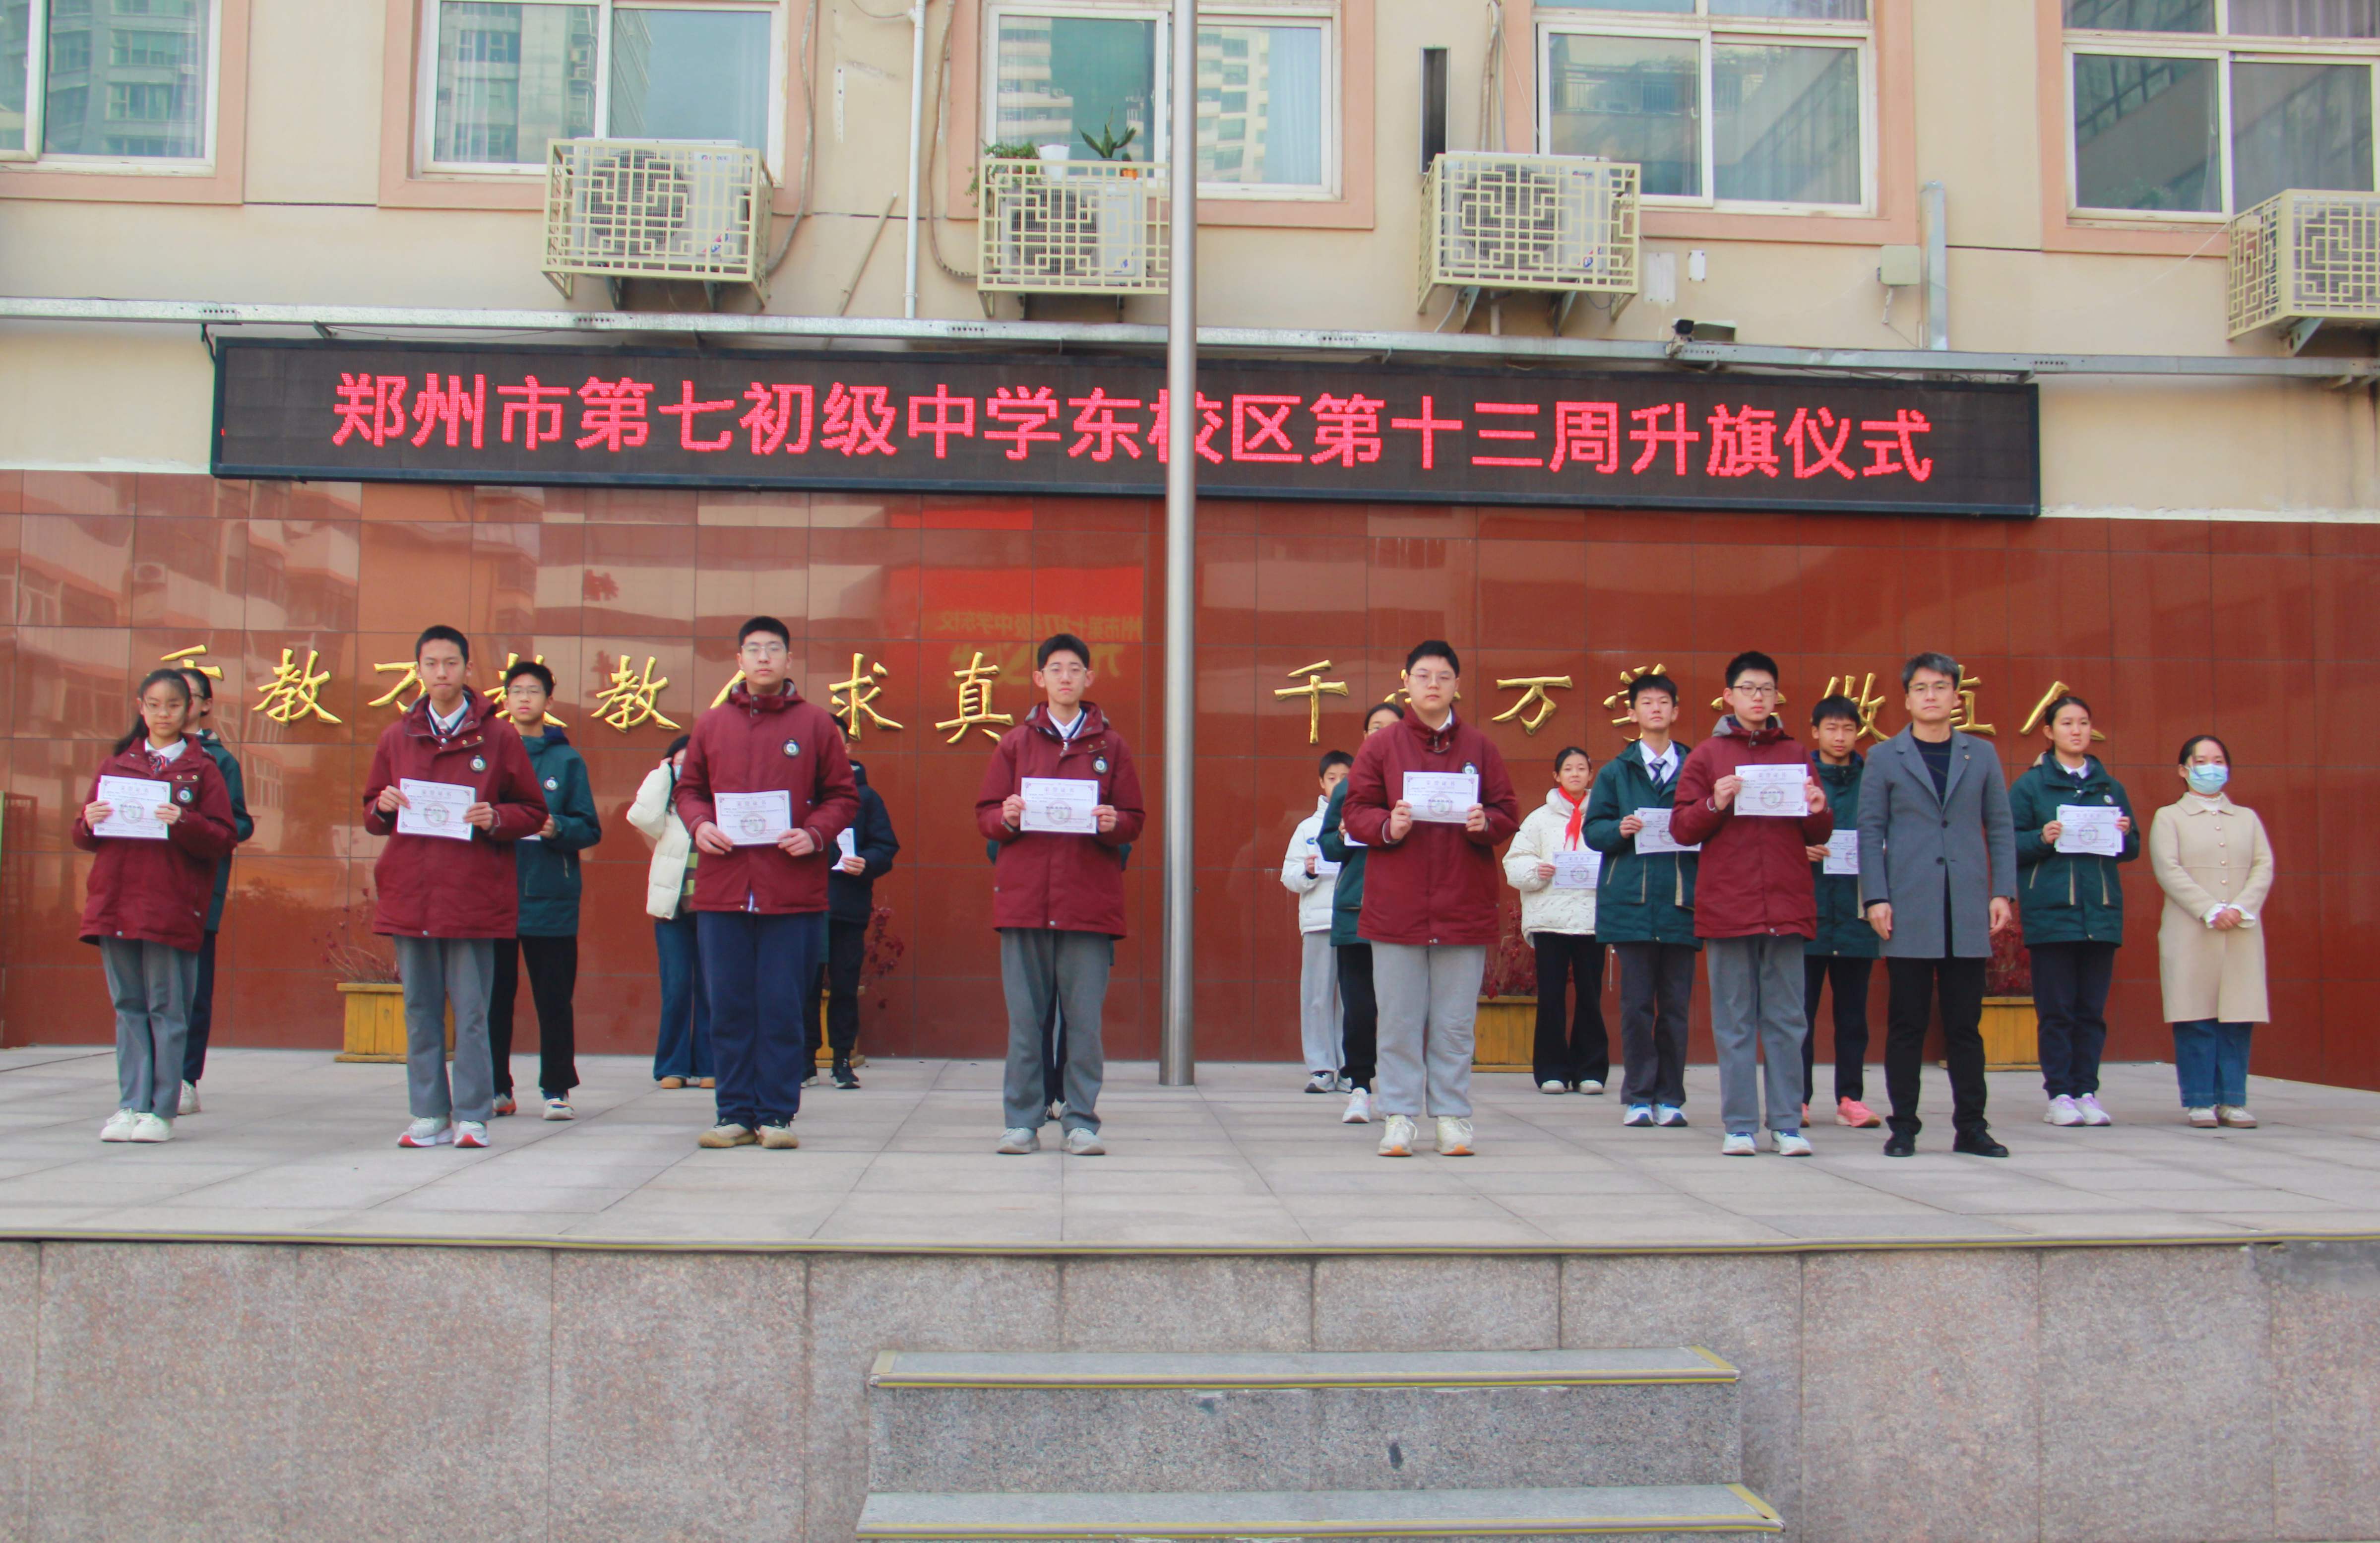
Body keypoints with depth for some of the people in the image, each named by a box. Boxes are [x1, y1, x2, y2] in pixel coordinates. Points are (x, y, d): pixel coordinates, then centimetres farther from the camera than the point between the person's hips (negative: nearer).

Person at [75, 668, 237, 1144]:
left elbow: (222, 840, -2)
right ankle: (132, 1104, 11)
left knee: (167, 1010, -1)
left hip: (172, 908, -3)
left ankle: (162, 1110, 3)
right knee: (129, 1008, 6)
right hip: (114, 904, 4)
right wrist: (89, 822, -5)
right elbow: (84, 838, 16)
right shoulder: (115, 764, 15)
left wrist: (184, 822, -19)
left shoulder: (202, 769, 5)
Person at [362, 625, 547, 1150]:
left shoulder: (498, 736, 4)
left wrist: (496, 819, -13)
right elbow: (372, 815, 20)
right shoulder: (396, 737, 12)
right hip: (409, 894, 3)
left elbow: (533, 812, 6)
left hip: (474, 895, -3)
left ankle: (472, 1116, 5)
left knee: (471, 1012, -1)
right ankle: (429, 1114, 14)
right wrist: (382, 807, -3)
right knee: (420, 1010, 7)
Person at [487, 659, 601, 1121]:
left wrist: (556, 828, -16)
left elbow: (590, 829, 3)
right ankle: (495, 1087, 14)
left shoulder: (567, 759, 6)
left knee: (554, 998, 2)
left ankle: (556, 1089, 10)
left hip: (551, 897, -1)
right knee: (495, 996, 4)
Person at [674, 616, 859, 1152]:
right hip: (722, 889, 2)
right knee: (729, 1007, 5)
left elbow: (844, 795, 7)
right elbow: (688, 788, 18)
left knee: (783, 1008, 1)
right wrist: (699, 825, -3)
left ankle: (776, 1114, 9)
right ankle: (736, 1113, 13)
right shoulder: (711, 724, 12)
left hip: (793, 892, -2)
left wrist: (815, 834, -11)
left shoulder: (815, 723, 6)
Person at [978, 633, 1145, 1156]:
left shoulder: (1111, 746, 11)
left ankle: (1082, 1122, 6)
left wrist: (1114, 824, -12)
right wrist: (1006, 819, -10)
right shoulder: (1015, 744, 13)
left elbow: (1134, 820, 9)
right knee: (1024, 1017, 1)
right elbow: (984, 814, 11)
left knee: (1086, 1017, -1)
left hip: (1090, 901, 0)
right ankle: (1021, 1121, 8)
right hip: (1023, 897, 1)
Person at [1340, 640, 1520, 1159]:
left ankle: (1452, 1116, 12)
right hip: (1396, 907, -1)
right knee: (1399, 1019, 1)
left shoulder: (1480, 749, 9)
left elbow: (1508, 814, 10)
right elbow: (1354, 811, 4)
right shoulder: (1380, 747, 6)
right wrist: (1387, 826, -15)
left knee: (1456, 1022, 4)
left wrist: (1486, 823, -11)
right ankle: (1399, 1116, 8)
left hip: (1464, 907, 1)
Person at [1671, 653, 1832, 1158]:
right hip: (1726, 904, -2)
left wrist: (1819, 812, -6)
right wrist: (1714, 804, -14)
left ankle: (1787, 1124, 7)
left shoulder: (1794, 754, 14)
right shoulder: (1707, 755, 8)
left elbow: (1816, 836, 16)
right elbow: (1682, 828, 3)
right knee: (1734, 1022, 2)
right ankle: (1739, 1126, 5)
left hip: (1787, 904, 2)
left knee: (1787, 1020, 3)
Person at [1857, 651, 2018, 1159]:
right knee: (1907, 1024, 1)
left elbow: (2000, 827, 11)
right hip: (1909, 912, -2)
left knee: (1965, 1024, 5)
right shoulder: (1884, 757, 7)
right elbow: (1870, 831, 3)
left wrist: (2002, 893, 1)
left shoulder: (1981, 755, 12)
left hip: (1967, 911, 2)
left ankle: (1971, 1127, 12)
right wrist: (1876, 898, -6)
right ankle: (1903, 1127, 8)